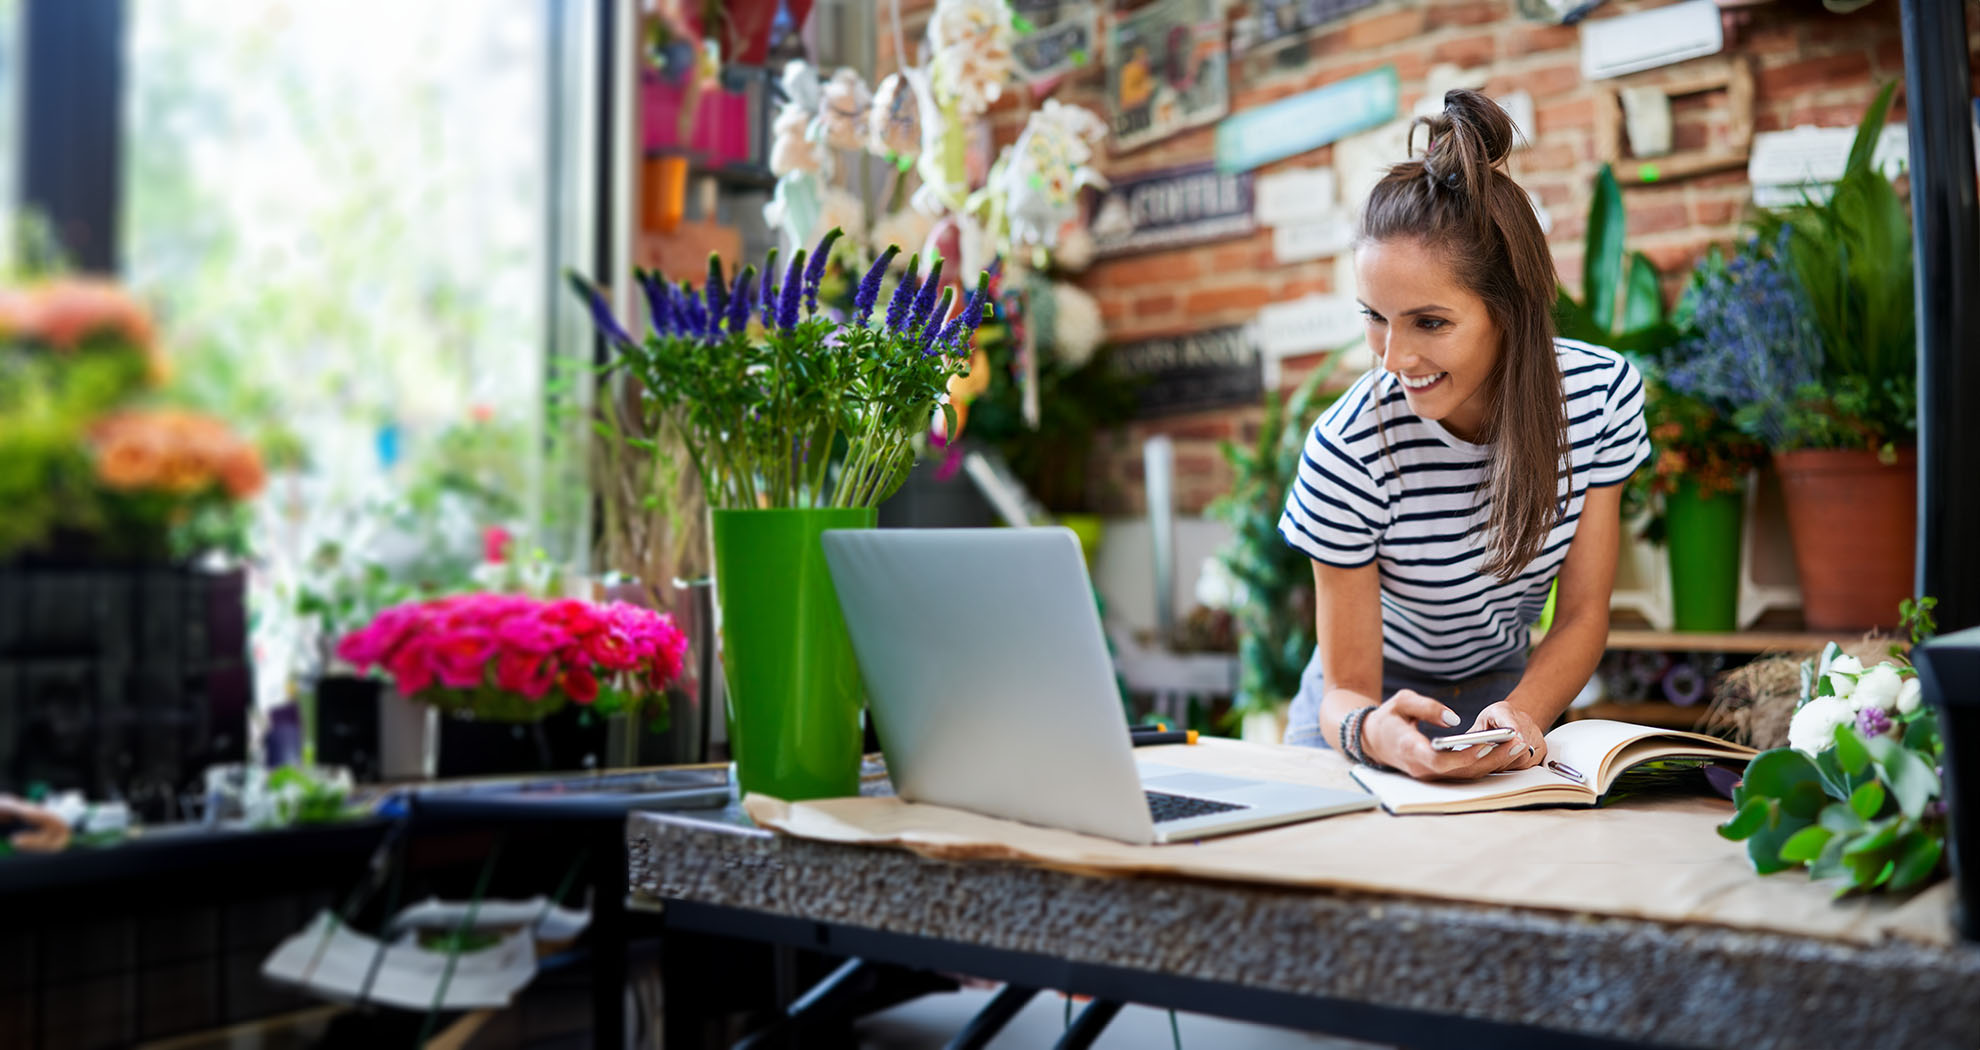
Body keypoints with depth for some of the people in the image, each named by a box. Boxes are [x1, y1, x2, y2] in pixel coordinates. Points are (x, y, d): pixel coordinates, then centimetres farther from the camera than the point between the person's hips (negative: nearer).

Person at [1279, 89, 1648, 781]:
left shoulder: (1602, 392, -17)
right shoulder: (1347, 451, -28)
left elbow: (1582, 614, -10)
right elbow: (1346, 690, -21)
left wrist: (1522, 713, -31)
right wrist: (1373, 731, -45)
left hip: (1506, 687, 2)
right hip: (1379, 697, -2)